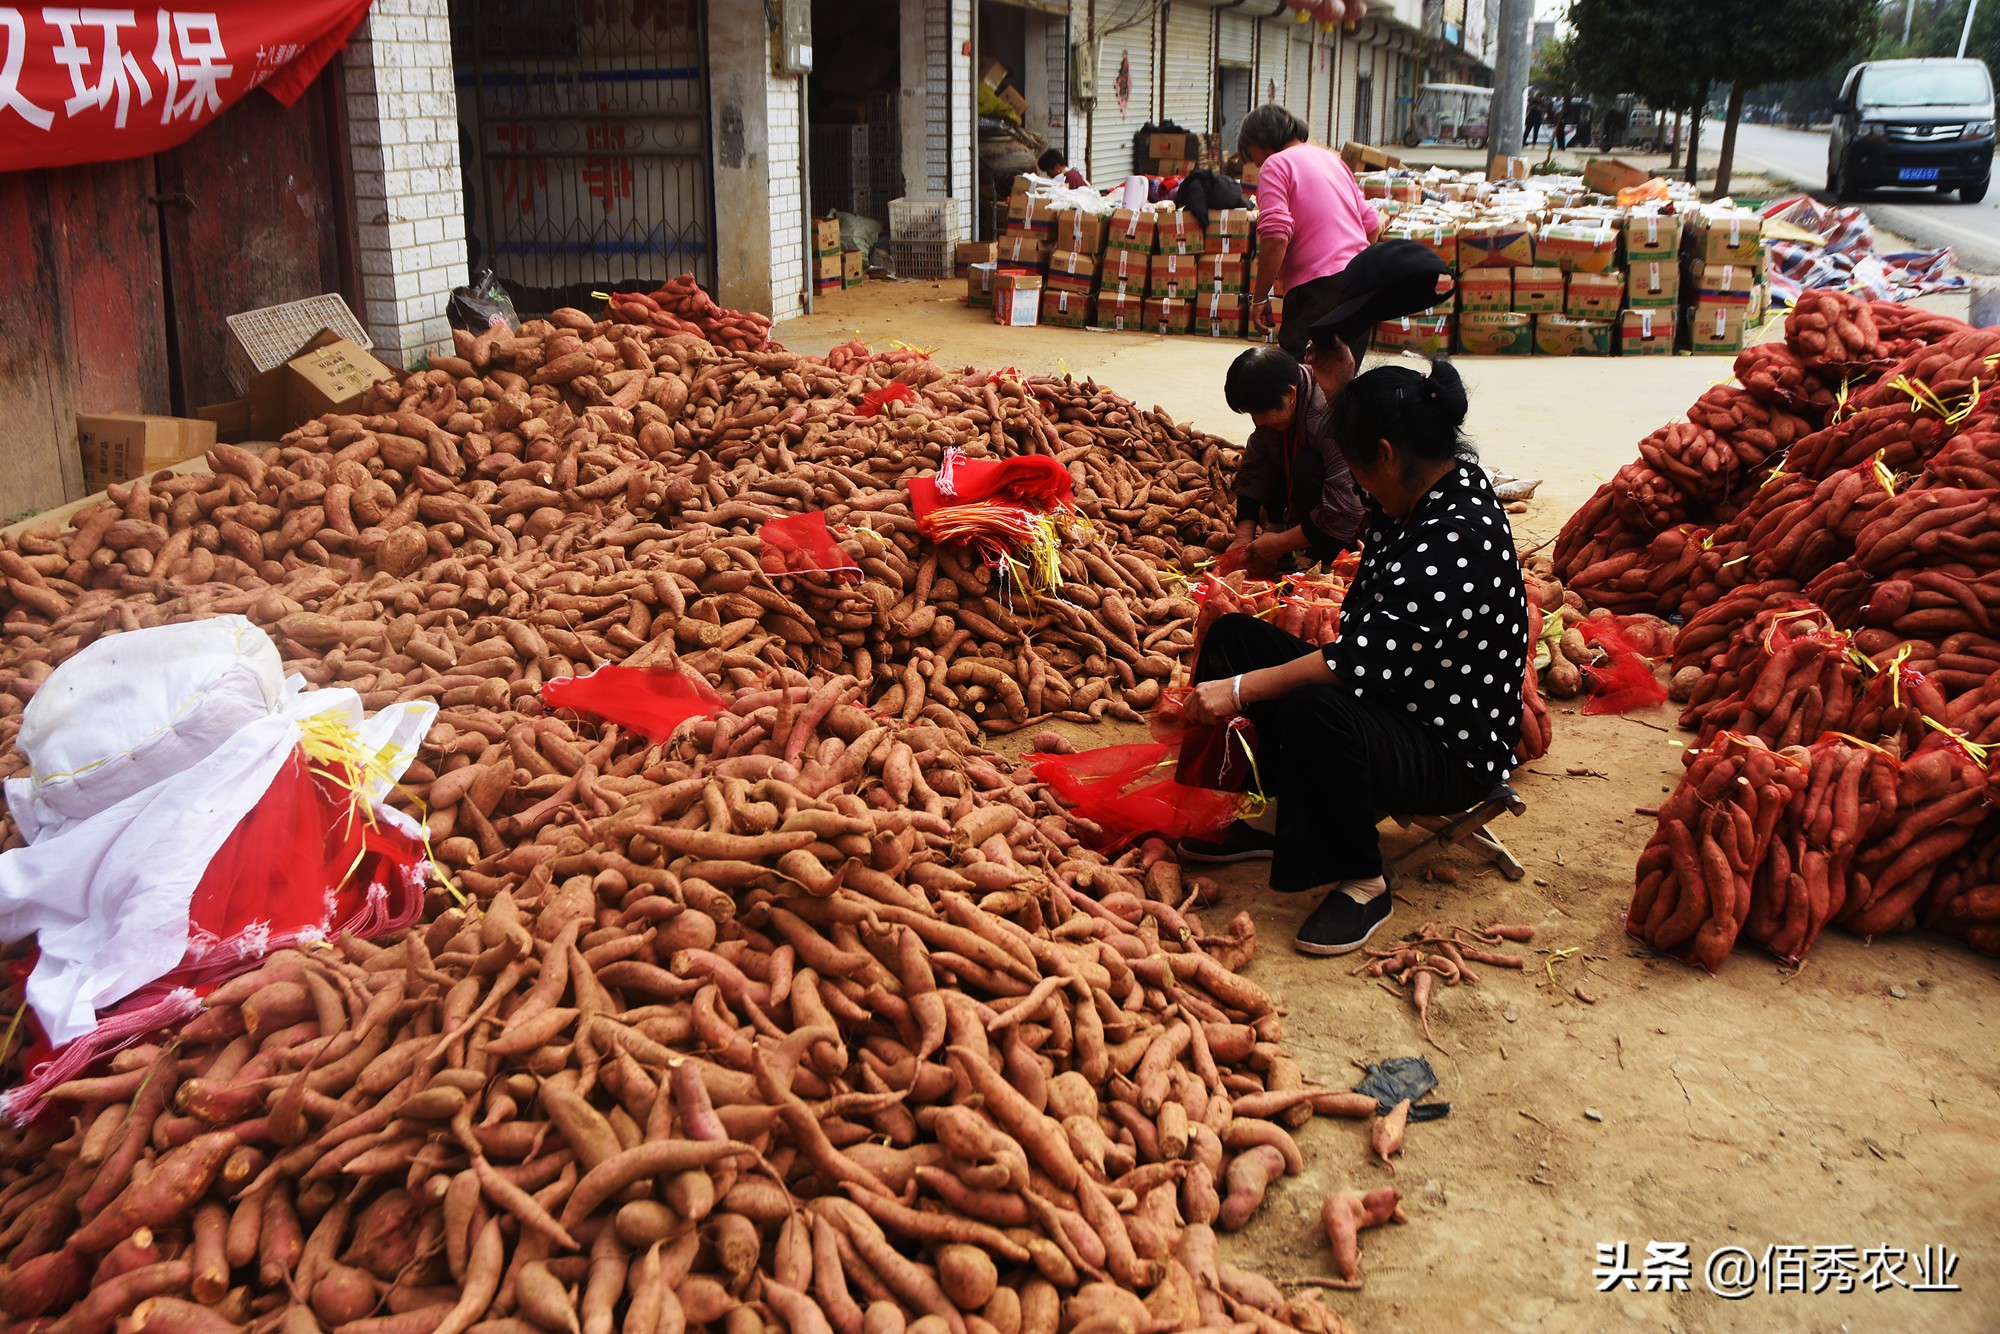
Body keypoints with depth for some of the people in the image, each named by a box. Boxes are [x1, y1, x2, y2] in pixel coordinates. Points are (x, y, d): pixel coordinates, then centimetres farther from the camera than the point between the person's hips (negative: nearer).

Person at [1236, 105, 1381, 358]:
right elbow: (1371, 223, 26)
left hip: (1318, 288, -8)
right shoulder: (1332, 159, 23)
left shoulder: (1276, 164, -3)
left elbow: (1276, 236, -16)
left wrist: (1259, 297, -11)